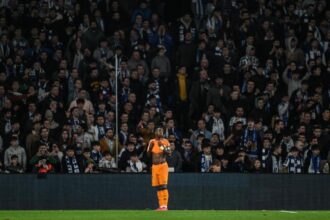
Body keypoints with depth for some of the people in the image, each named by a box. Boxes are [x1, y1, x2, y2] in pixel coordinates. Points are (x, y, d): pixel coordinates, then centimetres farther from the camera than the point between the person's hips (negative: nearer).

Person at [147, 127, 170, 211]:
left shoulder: (165, 142, 0)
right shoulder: (152, 141, 12)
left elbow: (168, 152, -10)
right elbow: (148, 153, 11)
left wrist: (162, 146, -22)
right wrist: (150, 146, -5)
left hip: (162, 165, -5)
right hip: (154, 166, 5)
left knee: (163, 186, -12)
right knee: (158, 187, 5)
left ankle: (164, 205, -14)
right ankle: (161, 206, 9)